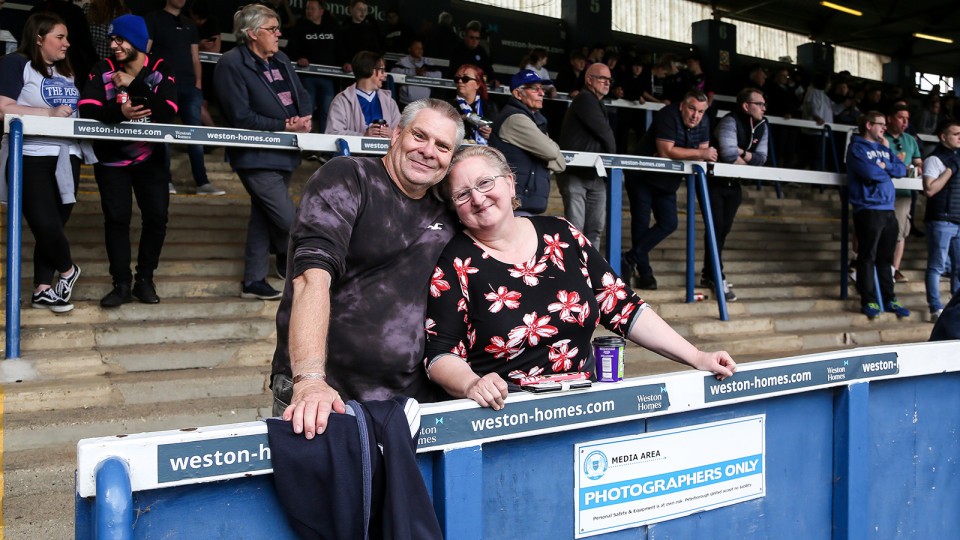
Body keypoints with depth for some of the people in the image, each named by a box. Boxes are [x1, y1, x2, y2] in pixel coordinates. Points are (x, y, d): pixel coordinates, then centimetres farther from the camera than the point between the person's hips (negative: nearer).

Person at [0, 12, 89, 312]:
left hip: (66, 158, 7)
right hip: (31, 158, -7)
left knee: (55, 224, 7)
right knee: (46, 225, -9)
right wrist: (49, 113, -18)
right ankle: (67, 270, 18)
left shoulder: (66, 71, 18)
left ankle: (43, 289, 15)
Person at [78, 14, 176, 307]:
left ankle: (145, 279, 13)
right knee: (116, 218, -4)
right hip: (111, 157, 0)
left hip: (150, 157, 0)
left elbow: (167, 112, -22)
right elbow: (87, 110, -20)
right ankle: (121, 284, 3)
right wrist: (119, 112, -38)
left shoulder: (160, 70, -7)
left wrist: (134, 85, -24)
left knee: (156, 217, -2)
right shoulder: (103, 69, -6)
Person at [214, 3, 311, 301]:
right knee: (288, 220, -7)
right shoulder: (231, 64, -14)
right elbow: (241, 117, -19)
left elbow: (301, 95, 15)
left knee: (263, 217, 14)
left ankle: (253, 281, 24)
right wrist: (285, 127, -19)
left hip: (283, 152, 8)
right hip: (257, 157, -8)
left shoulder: (281, 60, 12)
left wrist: (304, 119, -8)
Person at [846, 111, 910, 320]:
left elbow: (902, 169, 12)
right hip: (868, 210, -7)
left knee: (886, 258, 10)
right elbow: (871, 172, -17)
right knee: (868, 257, -5)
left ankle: (888, 299, 15)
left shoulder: (884, 148, 20)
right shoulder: (857, 148, -2)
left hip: (888, 210, 7)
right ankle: (868, 301, -2)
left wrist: (885, 166, -5)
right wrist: (887, 172, 2)